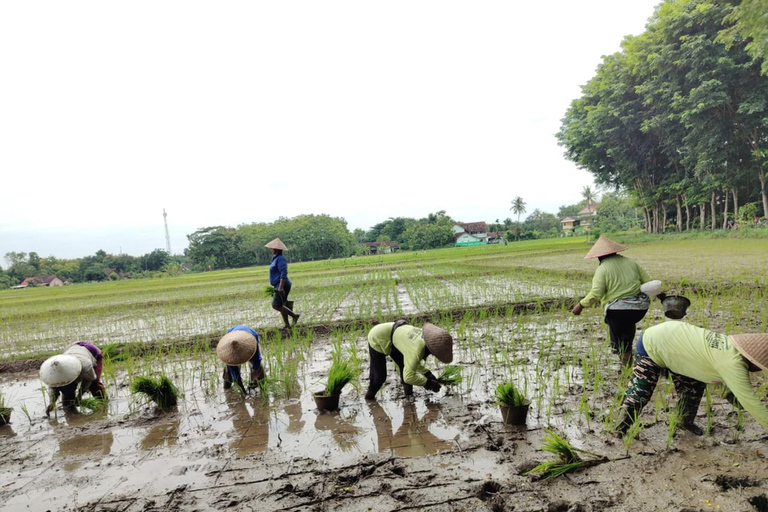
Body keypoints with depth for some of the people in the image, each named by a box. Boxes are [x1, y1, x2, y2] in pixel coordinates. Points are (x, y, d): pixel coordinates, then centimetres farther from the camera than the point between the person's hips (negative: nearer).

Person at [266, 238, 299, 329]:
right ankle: (287, 325, 14)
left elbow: (283, 273, -23)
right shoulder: (276, 258, 17)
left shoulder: (280, 259, -14)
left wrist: (280, 287, -28)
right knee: (282, 306, 10)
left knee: (276, 305, -11)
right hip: (279, 286, 10)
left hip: (282, 286, -10)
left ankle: (294, 315, -6)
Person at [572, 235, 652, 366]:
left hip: (618, 311, -6)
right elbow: (648, 282, 7)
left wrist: (581, 305, -7)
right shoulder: (630, 262, 7)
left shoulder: (602, 269, -8)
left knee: (620, 342, 9)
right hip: (640, 308, 6)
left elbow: (596, 294, -17)